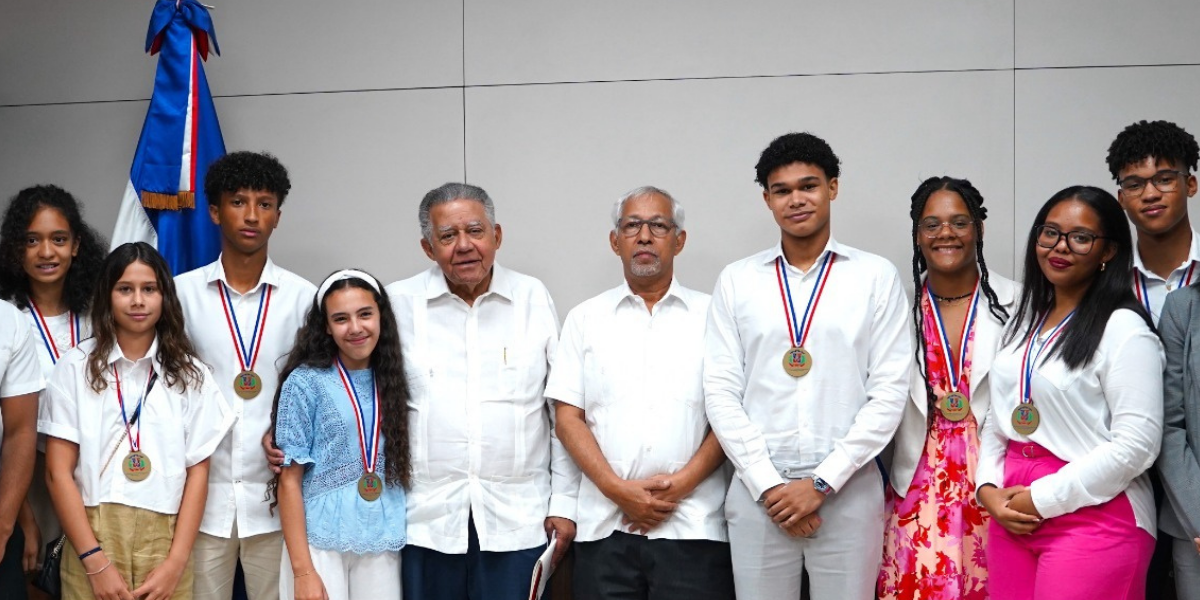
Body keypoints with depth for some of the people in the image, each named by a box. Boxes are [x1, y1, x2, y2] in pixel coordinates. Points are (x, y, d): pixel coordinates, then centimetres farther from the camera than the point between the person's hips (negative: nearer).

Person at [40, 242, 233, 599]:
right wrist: (96, 561, -11)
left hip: (164, 542, 1)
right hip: (91, 539, -1)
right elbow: (58, 471, -3)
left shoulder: (190, 375, 6)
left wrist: (176, 562, -7)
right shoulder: (76, 367, 2)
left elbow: (198, 470, 3)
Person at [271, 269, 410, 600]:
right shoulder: (305, 382, -5)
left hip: (383, 544, 3)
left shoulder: (392, 381, 6)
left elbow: (402, 468, 11)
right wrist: (302, 569, -12)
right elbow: (290, 480, -7)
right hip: (321, 543, -3)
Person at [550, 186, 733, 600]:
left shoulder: (712, 315, 6)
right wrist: (618, 489, -7)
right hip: (605, 525, 1)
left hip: (693, 526, -1)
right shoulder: (585, 319, 10)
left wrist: (683, 482, -10)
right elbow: (568, 417, 5)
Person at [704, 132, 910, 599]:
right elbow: (722, 392, 2)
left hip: (848, 489, -1)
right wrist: (767, 485, -6)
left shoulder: (876, 276, 3)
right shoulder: (736, 280, 6)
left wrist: (823, 482, -8)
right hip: (757, 489, 1)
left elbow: (889, 393, -2)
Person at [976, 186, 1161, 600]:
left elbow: (1136, 445, -15)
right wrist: (988, 488, -1)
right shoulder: (1023, 322, 12)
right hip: (1011, 517, 6)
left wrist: (1044, 499, -14)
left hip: (1095, 521, -6)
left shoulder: (1124, 329, -9)